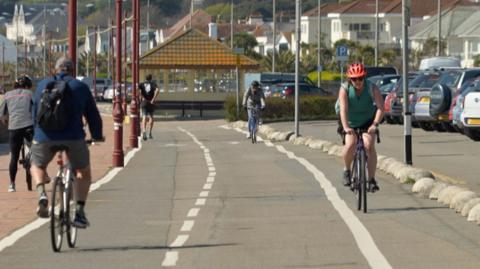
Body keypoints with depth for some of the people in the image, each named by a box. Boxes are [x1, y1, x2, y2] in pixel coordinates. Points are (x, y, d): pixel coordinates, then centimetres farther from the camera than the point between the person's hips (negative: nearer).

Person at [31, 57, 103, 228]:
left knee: (37, 166, 27)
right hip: (73, 137, -1)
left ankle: (42, 195, -2)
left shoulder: (43, 85, 16)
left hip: (45, 137, 1)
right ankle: (79, 211, 4)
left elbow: (35, 112, 23)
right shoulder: (80, 87, 11)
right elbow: (93, 114, 15)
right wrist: (97, 136, 31)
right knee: (83, 172, 19)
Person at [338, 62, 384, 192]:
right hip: (350, 123, 0)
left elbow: (380, 107, -27)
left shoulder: (372, 88, -20)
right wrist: (346, 127, -47)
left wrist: (375, 124, -42)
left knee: (369, 145, -19)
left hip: (368, 122, 0)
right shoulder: (345, 89, -20)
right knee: (350, 144, -23)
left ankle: (372, 179, -13)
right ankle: (347, 170, 4)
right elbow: (343, 109, -32)